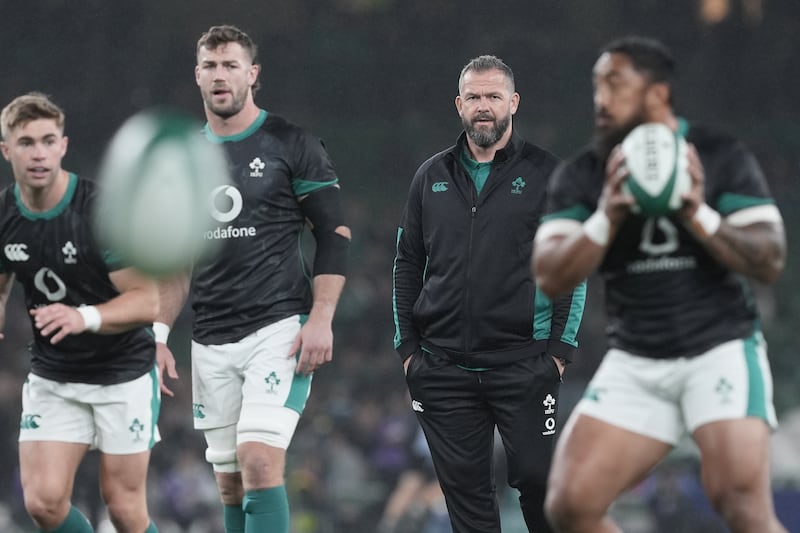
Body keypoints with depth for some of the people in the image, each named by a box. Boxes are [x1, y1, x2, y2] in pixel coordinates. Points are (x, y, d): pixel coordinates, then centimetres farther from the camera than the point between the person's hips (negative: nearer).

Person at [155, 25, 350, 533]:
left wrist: (321, 319, -13)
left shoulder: (293, 146, -1)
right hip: (211, 342, 5)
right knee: (230, 482, 6)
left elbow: (335, 237, -2)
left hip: (280, 328, -5)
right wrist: (158, 333, 9)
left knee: (259, 462, -19)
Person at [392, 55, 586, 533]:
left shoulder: (546, 174, 2)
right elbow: (407, 263, 16)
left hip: (523, 364, -3)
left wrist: (560, 349, -5)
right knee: (465, 488, 3)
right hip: (443, 367, 3)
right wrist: (407, 346, 8)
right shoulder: (432, 176, 12)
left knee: (538, 477, -7)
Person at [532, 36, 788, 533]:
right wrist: (607, 218, -23)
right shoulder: (580, 177, 2)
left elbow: (771, 260, -10)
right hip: (635, 362, 4)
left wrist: (699, 217, -24)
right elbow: (551, 278, -8)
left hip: (721, 349, -3)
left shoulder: (722, 157, -4)